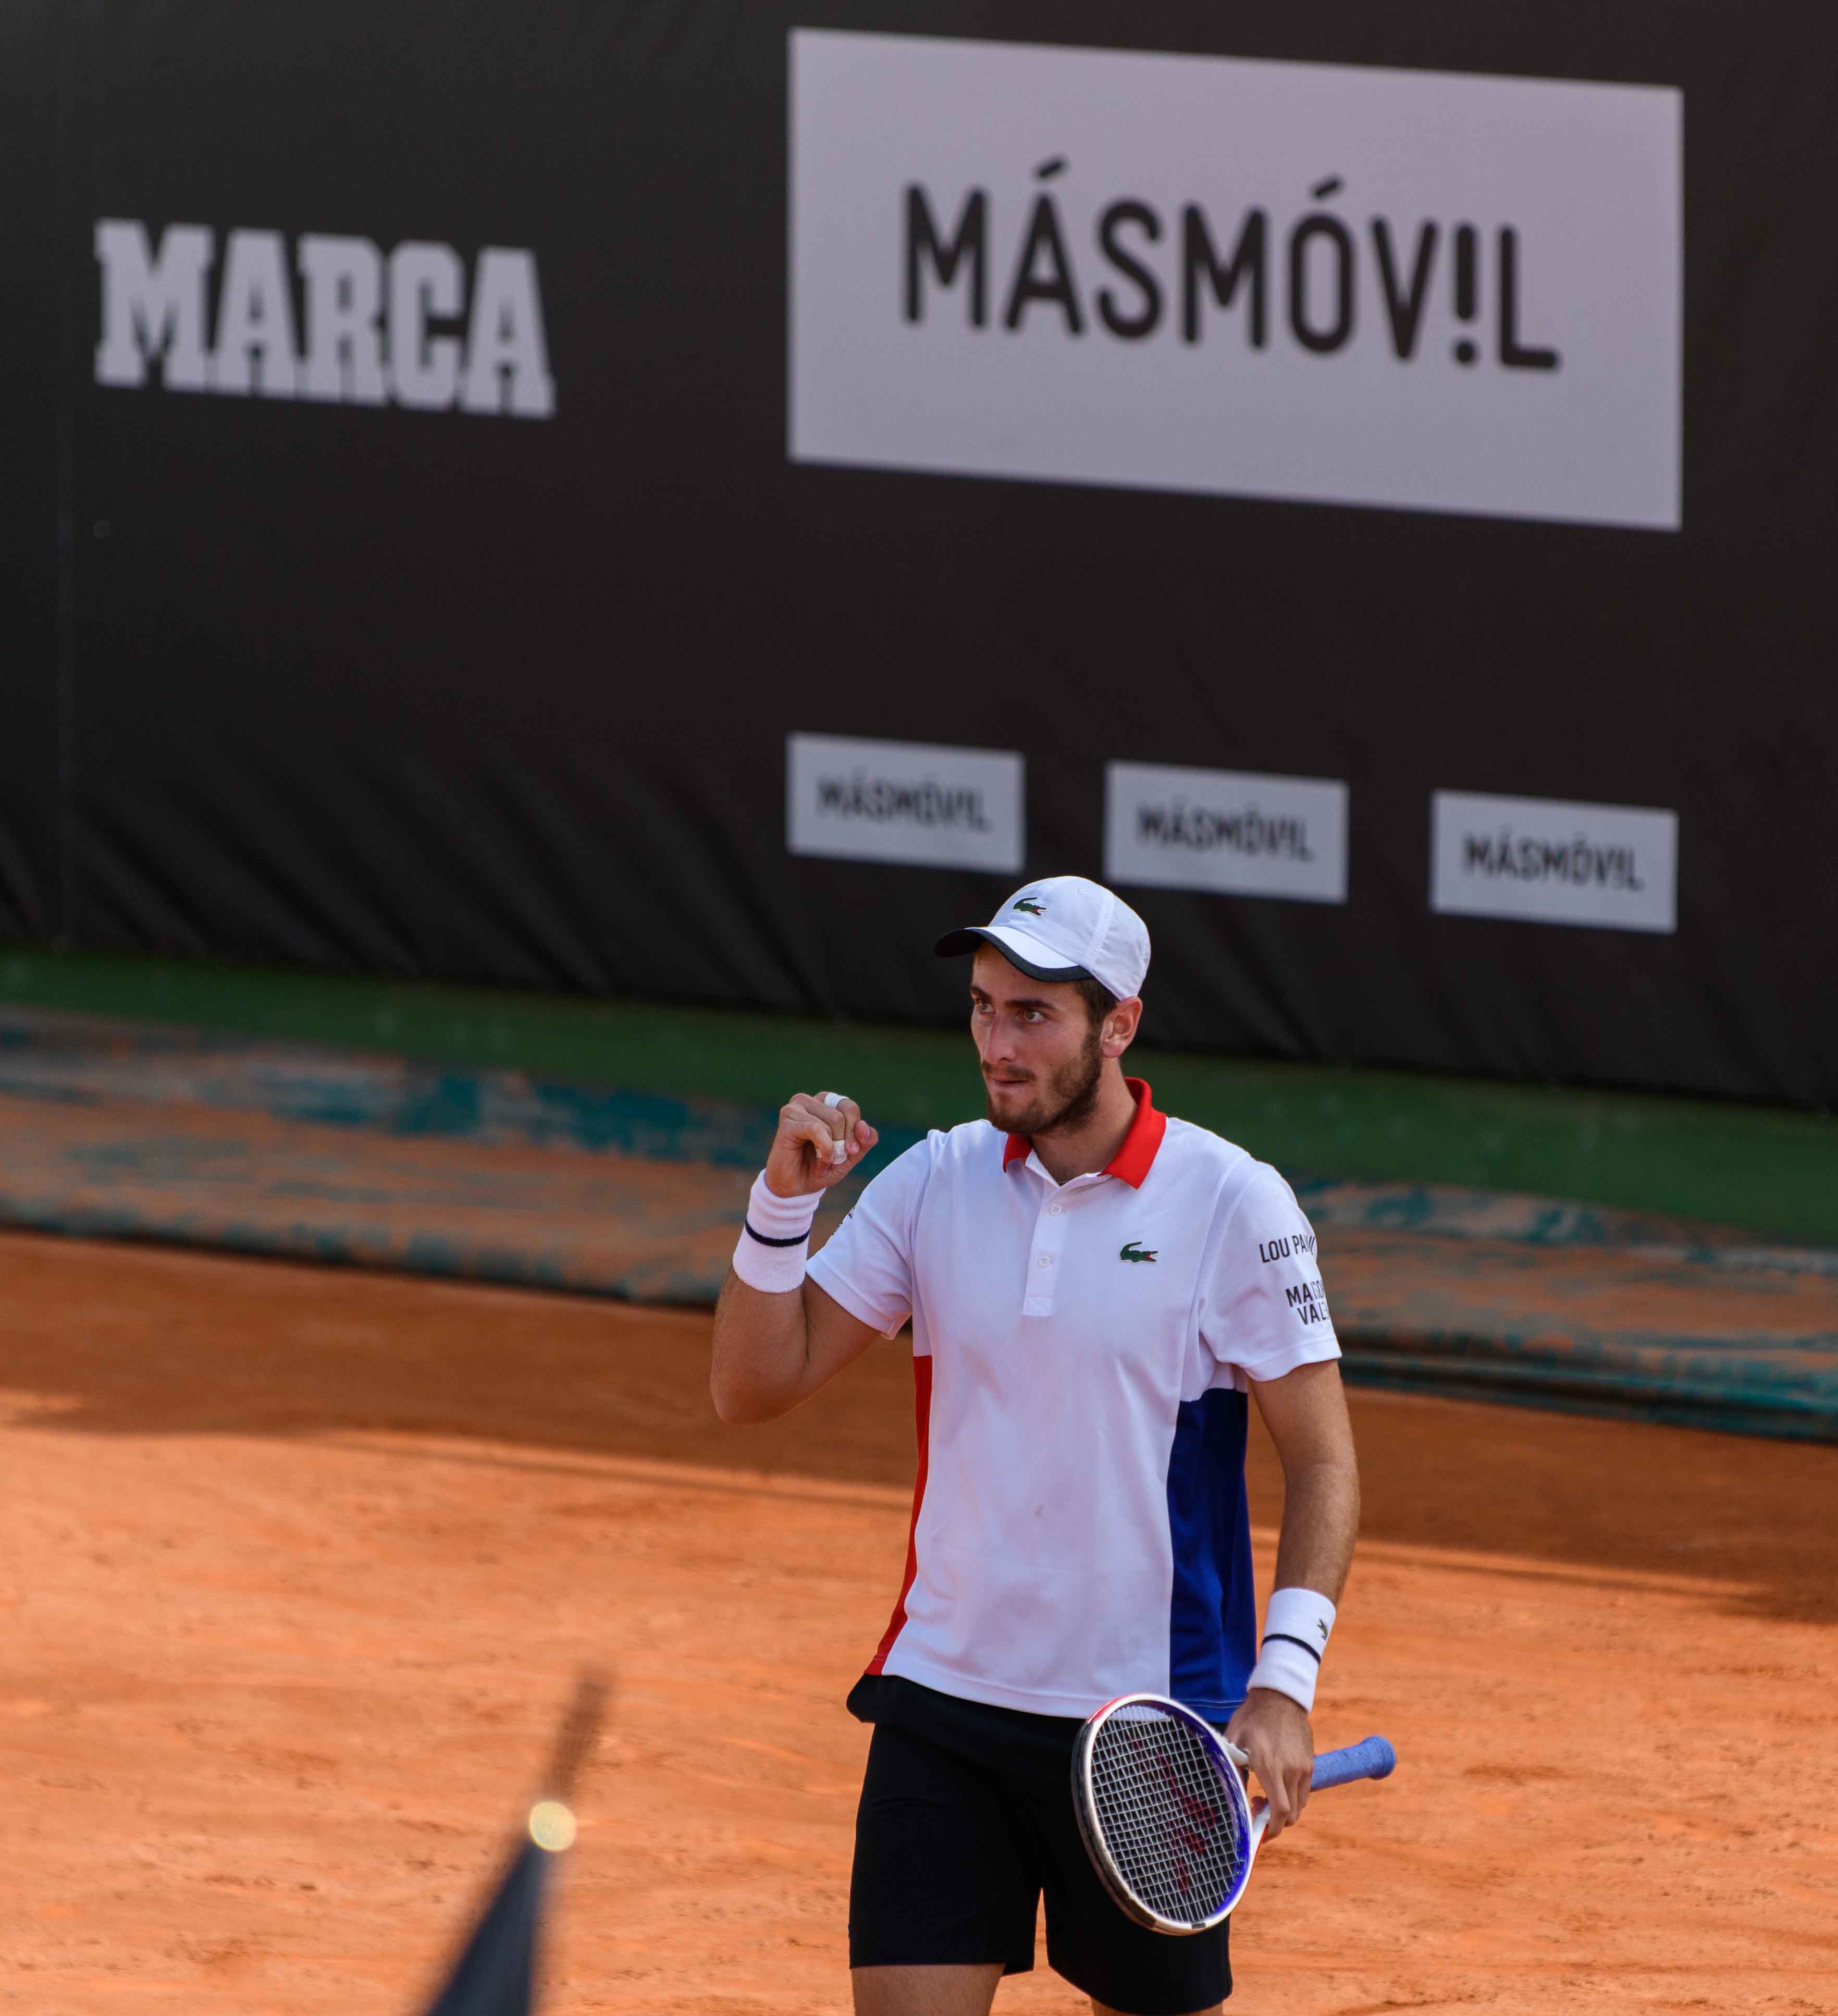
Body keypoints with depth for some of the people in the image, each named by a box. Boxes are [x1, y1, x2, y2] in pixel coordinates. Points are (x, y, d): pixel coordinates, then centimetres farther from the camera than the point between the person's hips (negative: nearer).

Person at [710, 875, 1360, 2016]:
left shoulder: (1232, 1204, -7)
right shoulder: (935, 1182, 4)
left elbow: (1323, 1461, -7)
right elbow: (756, 1387, 6)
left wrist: (1284, 1681, -19)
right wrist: (784, 1205, -10)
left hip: (1155, 1720, -3)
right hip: (944, 1698, 3)